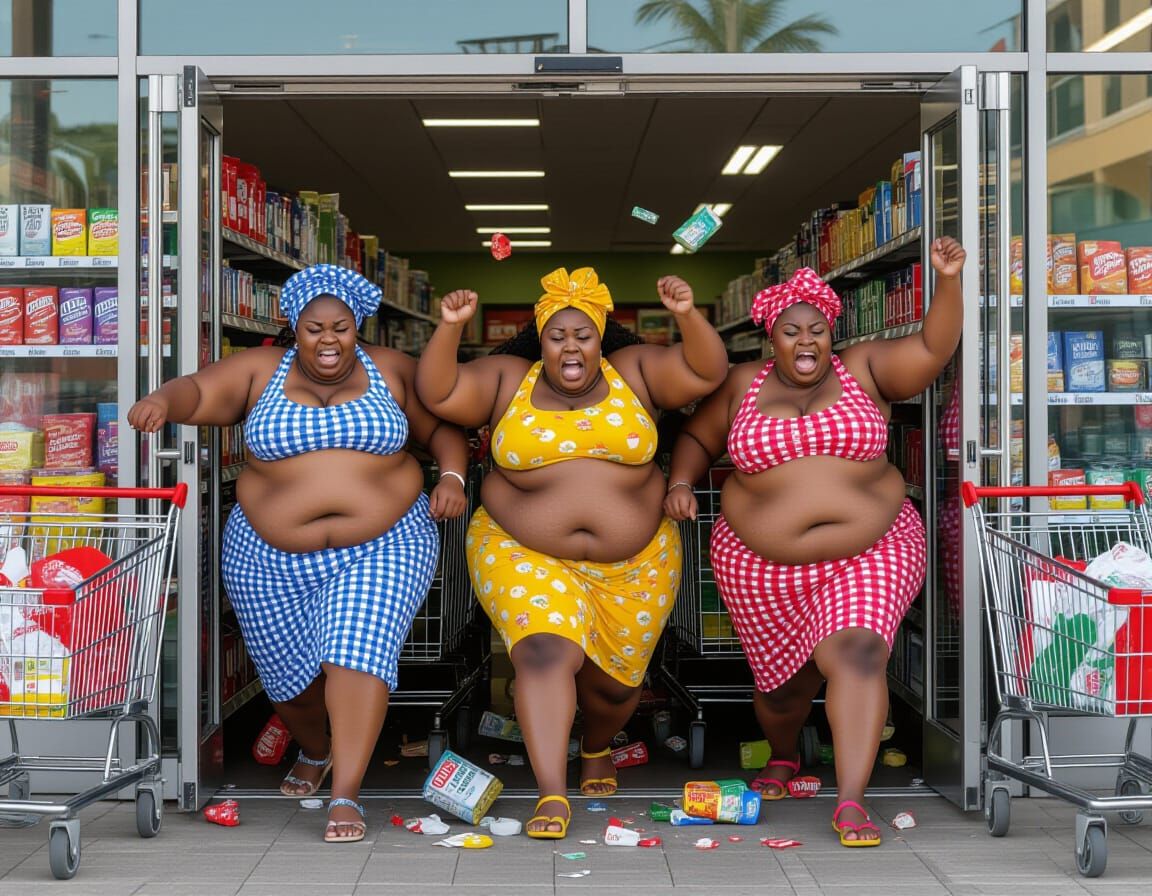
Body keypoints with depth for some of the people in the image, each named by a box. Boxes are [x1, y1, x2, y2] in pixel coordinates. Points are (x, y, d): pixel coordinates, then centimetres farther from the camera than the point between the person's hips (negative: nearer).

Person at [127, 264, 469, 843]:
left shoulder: (391, 371, 3)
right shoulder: (261, 371, 0)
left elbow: (442, 426, 11)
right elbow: (198, 391, -14)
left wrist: (452, 476, -8)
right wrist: (161, 401, -36)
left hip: (382, 546, -1)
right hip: (273, 557, 2)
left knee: (358, 653, -20)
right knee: (288, 671, 13)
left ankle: (345, 794, -18)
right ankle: (313, 750, 45)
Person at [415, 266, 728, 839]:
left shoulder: (633, 371, 2)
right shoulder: (507, 379, 1)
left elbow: (706, 373, -7)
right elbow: (438, 394, -8)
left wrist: (687, 315, -23)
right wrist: (450, 328, -21)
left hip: (633, 563, 2)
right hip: (524, 554, -2)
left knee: (614, 679, 12)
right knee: (546, 651, -25)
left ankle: (597, 750, 46)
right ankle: (552, 796, -25)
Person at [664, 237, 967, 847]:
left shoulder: (863, 371, 2)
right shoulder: (743, 386, 6)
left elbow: (933, 349, -9)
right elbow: (696, 438, 16)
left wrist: (947, 282, -23)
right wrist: (681, 482, -3)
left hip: (870, 551, -2)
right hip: (762, 563, 2)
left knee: (857, 654, -23)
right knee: (784, 680, 14)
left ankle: (850, 801, -23)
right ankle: (782, 759, 47)